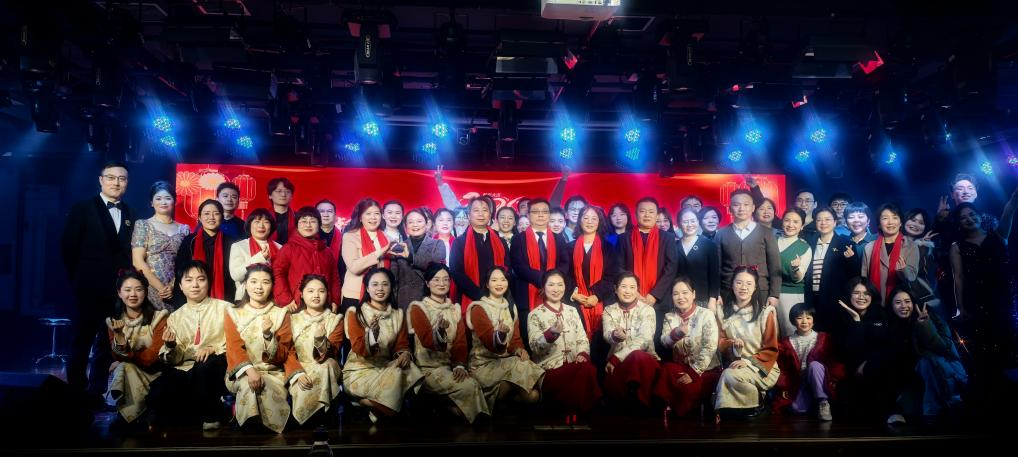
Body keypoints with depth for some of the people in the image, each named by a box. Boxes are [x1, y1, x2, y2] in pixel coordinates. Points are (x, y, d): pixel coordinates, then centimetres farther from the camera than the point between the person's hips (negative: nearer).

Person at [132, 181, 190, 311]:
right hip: (151, 290, -2)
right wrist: (160, 287, -11)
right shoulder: (142, 225, 3)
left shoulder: (184, 229, 10)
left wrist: (173, 285, -9)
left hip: (176, 291, 2)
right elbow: (138, 261, -4)